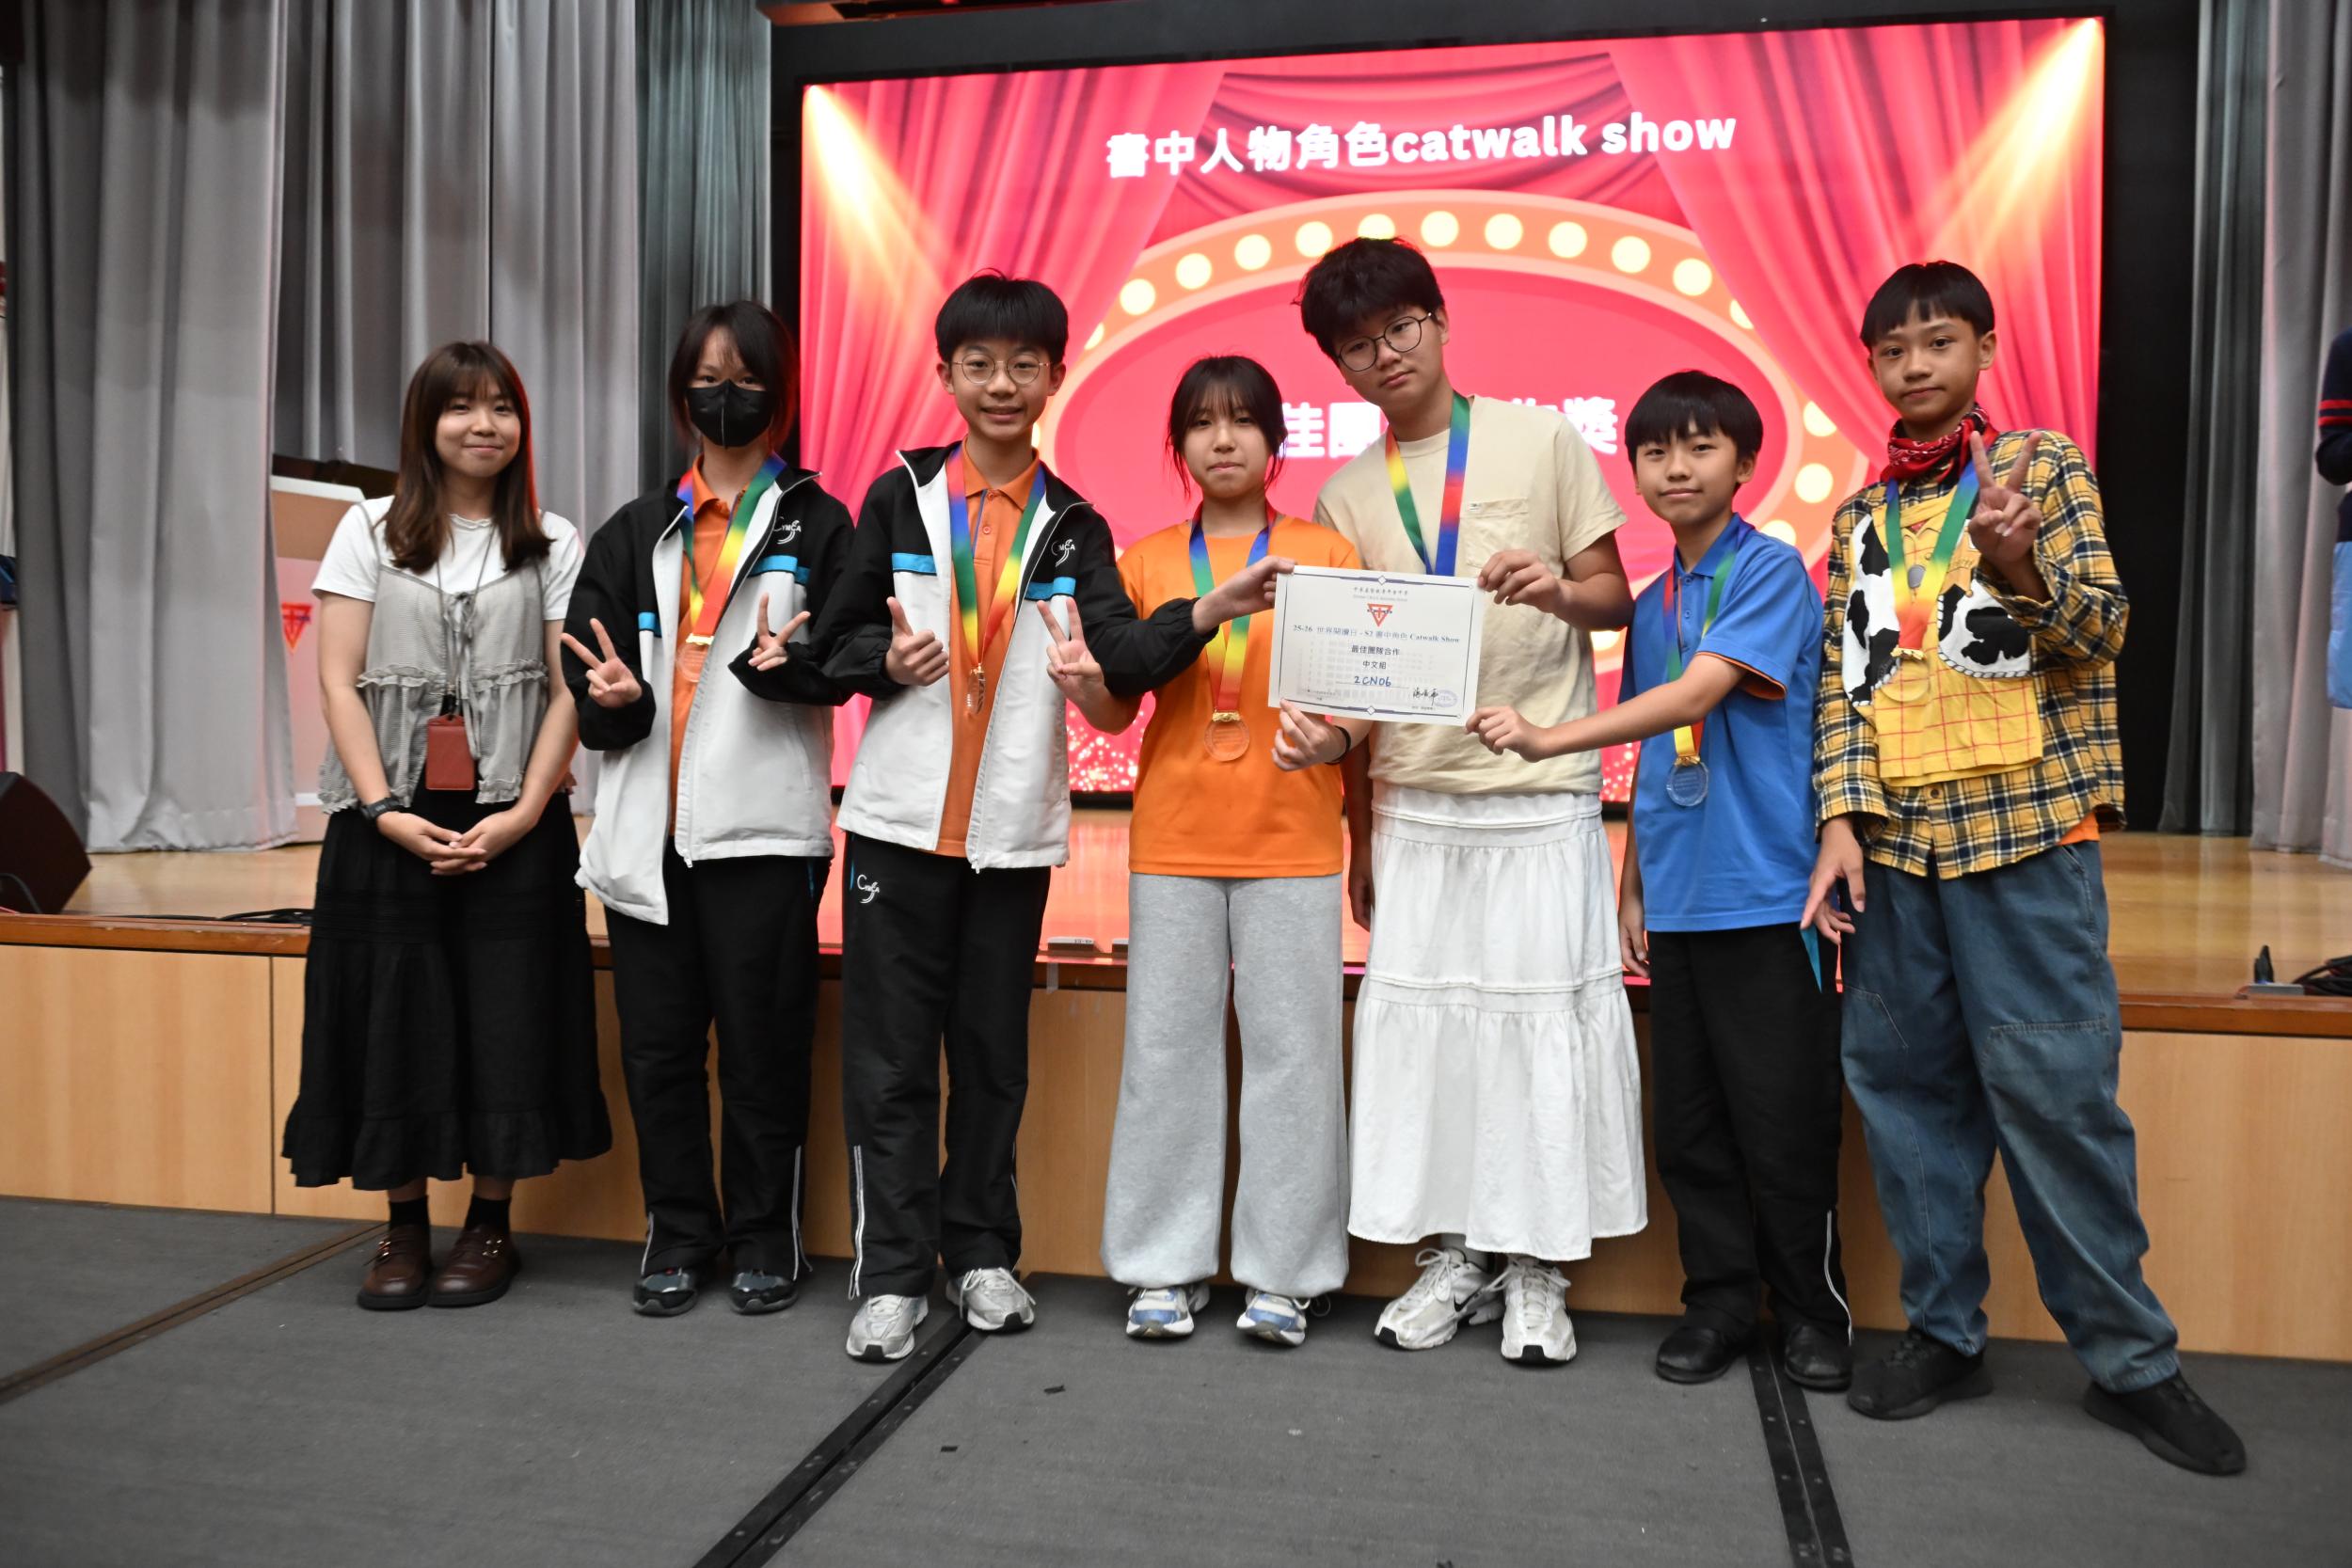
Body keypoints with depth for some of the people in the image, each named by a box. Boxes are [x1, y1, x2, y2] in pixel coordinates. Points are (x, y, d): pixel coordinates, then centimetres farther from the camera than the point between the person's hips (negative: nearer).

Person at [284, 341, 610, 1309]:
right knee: (394, 1016, 4)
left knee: (505, 1019, 1)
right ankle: (404, 1227, 18)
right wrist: (385, 811, -10)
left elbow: (569, 690, -1)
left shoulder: (553, 543, 6)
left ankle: (490, 1225, 16)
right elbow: (339, 681, 1)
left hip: (512, 820, -1)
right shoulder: (369, 531, 7)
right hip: (389, 816, 1)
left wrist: (524, 813, -11)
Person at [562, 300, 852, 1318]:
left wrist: (786, 661, -21)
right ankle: (679, 1232, 22)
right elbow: (587, 659, 10)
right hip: (647, 825, 4)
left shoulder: (816, 525, 6)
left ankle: (763, 1234, 17)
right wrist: (614, 698, -11)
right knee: (657, 1039, 7)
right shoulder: (635, 533, 16)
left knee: (762, 1040, 1)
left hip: (763, 823, -3)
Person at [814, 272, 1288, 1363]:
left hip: (1015, 827, 1)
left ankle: (981, 1251, 25)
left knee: (994, 1049, 10)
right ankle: (891, 1271, 13)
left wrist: (1205, 614, -25)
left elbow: (1125, 657, -9)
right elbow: (837, 639, 8)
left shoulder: (1072, 527, 6)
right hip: (900, 818, -1)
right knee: (890, 1052, 2)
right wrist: (888, 660, -13)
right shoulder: (901, 497, 5)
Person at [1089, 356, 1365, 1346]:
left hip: (1290, 842, -1)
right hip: (1173, 840, 2)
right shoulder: (1145, 562, 10)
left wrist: (1329, 738, -19)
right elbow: (1117, 710, 8)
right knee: (1168, 1047, 5)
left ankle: (1284, 1272, 13)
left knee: (1291, 1048, 1)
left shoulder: (1325, 553, 6)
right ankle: (1167, 1266, 17)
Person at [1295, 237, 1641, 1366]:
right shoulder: (1345, 498, 10)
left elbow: (1614, 597, 4)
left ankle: (1536, 1270, 14)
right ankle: (1455, 1252, 20)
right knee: (1417, 1020, 4)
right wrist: (1359, 837, 10)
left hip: (1541, 795, -3)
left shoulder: (1542, 441, 3)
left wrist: (1556, 589, -19)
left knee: (1543, 1017, 0)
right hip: (1413, 801, 3)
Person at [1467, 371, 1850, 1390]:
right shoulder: (1653, 604, 15)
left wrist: (1547, 740, -29)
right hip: (1677, 902, 6)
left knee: (1784, 1118, 1)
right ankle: (1718, 1300, 24)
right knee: (1688, 1121, 10)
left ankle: (1814, 1312, 20)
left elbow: (1698, 694, -21)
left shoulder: (1771, 571, -6)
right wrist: (1631, 887, 14)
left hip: (1764, 894, -6)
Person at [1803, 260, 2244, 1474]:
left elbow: (2101, 627, -4)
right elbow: (1841, 677, 10)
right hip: (1892, 835, 4)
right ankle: (1942, 1331, 20)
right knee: (1905, 1081, 6)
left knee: (2054, 1089, -4)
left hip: (2024, 825, -4)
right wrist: (1841, 818, -1)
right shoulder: (1862, 516, 14)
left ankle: (2130, 1359, 11)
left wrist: (2018, 565, -24)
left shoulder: (2044, 465, 4)